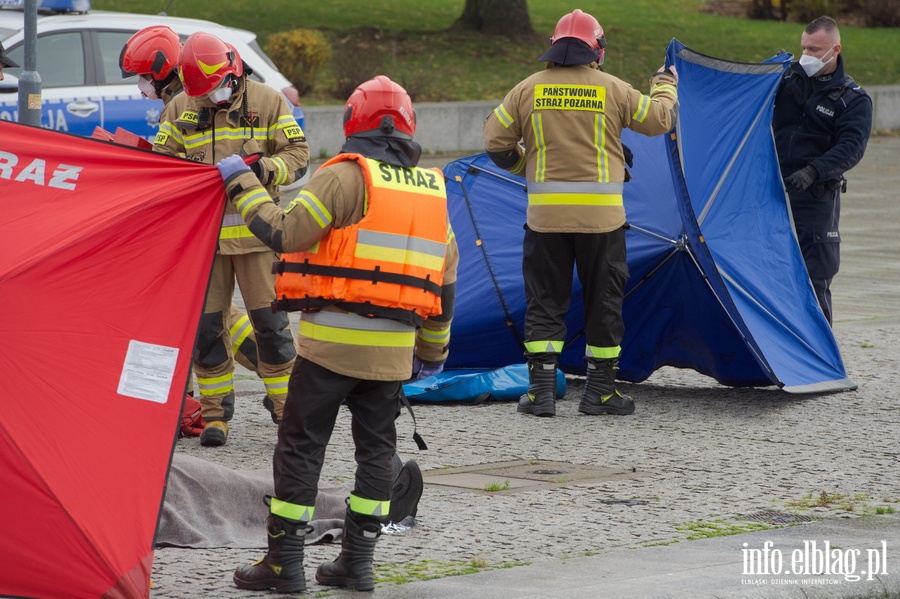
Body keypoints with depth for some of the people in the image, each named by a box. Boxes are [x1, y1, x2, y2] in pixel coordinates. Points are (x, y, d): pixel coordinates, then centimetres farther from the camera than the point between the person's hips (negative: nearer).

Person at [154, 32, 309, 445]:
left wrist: (263, 168, -18)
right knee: (206, 324, 4)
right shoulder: (180, 109, 6)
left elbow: (298, 153, 2)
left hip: (255, 230, -2)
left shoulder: (266, 101, 1)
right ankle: (215, 412, 14)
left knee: (270, 320, -3)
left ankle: (287, 408, 5)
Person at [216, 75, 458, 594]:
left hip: (334, 336, -6)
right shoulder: (432, 187, 13)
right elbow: (446, 273, 19)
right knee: (376, 447, 14)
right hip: (394, 346, 6)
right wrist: (435, 347, 28)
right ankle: (358, 560, 14)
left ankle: (285, 562, 1)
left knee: (301, 445, 1)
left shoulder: (348, 175, -8)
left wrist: (243, 185, -1)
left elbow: (283, 233, -14)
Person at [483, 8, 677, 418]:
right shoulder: (612, 90, -1)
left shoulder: (529, 89, 2)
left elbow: (496, 141, 6)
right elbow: (659, 120, 10)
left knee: (544, 301, 7)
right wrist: (665, 87, 31)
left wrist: (523, 168, 25)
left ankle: (541, 389, 0)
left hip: (545, 214, 1)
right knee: (604, 302, 9)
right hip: (601, 216, -1)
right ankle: (600, 391, 12)